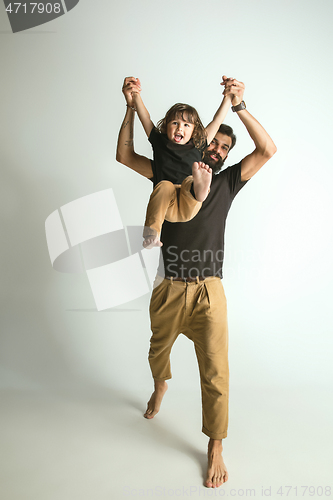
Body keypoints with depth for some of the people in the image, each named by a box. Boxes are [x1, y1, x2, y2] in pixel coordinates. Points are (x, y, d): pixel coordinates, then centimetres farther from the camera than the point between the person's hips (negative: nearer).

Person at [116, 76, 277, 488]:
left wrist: (239, 106, -13)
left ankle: (215, 448, 18)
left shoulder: (228, 181, 7)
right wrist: (132, 106, -6)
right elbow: (124, 155, 3)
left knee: (215, 371, -2)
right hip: (169, 289, 2)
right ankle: (160, 387, 58)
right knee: (158, 350, 23)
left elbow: (267, 150, -5)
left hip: (209, 291, -1)